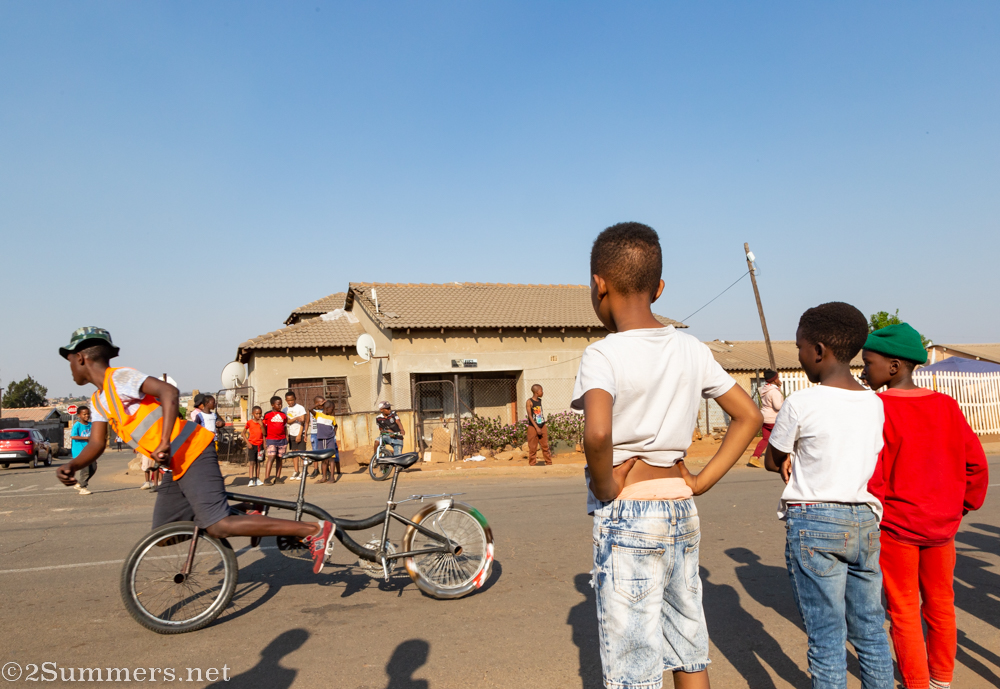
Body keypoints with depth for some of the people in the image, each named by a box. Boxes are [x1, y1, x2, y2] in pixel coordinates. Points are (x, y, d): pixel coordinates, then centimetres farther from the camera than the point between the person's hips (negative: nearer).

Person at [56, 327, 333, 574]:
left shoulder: (119, 378, -8)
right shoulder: (99, 401, 21)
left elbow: (168, 391, -23)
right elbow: (96, 445, 18)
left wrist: (164, 443, -28)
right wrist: (71, 466, -1)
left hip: (192, 453, -10)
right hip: (177, 464, 10)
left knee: (218, 527, -18)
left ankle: (314, 529, -18)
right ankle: (246, 521, 12)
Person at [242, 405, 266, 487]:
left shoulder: (262, 422, 3)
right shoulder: (249, 422, -3)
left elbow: (264, 434, -4)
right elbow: (243, 433, 3)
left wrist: (261, 425, -16)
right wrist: (247, 442, -6)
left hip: (260, 444, 3)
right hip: (252, 444, -3)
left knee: (258, 462, 9)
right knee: (252, 462, -9)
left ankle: (257, 479, 17)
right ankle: (251, 480, -11)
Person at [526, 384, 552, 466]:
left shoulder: (540, 400, 10)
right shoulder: (529, 402, -10)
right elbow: (530, 416, -13)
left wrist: (544, 426, 15)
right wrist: (536, 427, -17)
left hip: (542, 426, 6)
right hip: (533, 427, -6)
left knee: (545, 446, 6)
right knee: (532, 447, 1)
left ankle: (549, 462, 13)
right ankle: (532, 464, 10)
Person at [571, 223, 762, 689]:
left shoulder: (602, 356, -16)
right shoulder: (692, 350, 4)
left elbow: (598, 432, -34)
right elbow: (748, 416, 10)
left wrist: (604, 487, -16)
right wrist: (700, 482, 7)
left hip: (627, 516, -6)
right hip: (682, 510, 7)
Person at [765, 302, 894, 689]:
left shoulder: (801, 404, -14)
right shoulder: (874, 404, 4)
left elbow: (771, 462, -2)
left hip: (813, 524, -6)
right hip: (864, 519, 6)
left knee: (826, 638, 3)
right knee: (870, 631, 17)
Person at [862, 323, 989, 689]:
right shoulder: (946, 405, -1)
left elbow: (871, 472, -19)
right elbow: (975, 463, 4)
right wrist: (963, 504, 16)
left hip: (895, 525, -5)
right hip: (942, 525, 6)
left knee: (903, 609, 9)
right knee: (940, 603, 20)